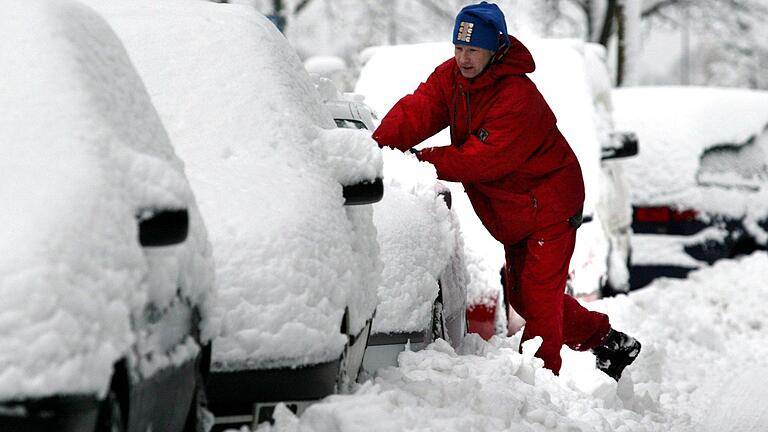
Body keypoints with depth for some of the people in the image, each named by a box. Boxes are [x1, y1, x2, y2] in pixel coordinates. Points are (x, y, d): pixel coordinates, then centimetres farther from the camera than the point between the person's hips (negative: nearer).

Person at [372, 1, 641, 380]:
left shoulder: (518, 97, -29)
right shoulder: (450, 76, -4)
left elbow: (482, 160, -31)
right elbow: (416, 111, -16)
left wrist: (419, 161, -32)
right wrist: (378, 148, -34)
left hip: (550, 205, -9)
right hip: (514, 215, 9)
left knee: (537, 293, -11)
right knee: (521, 294, 16)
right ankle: (608, 341, 29)